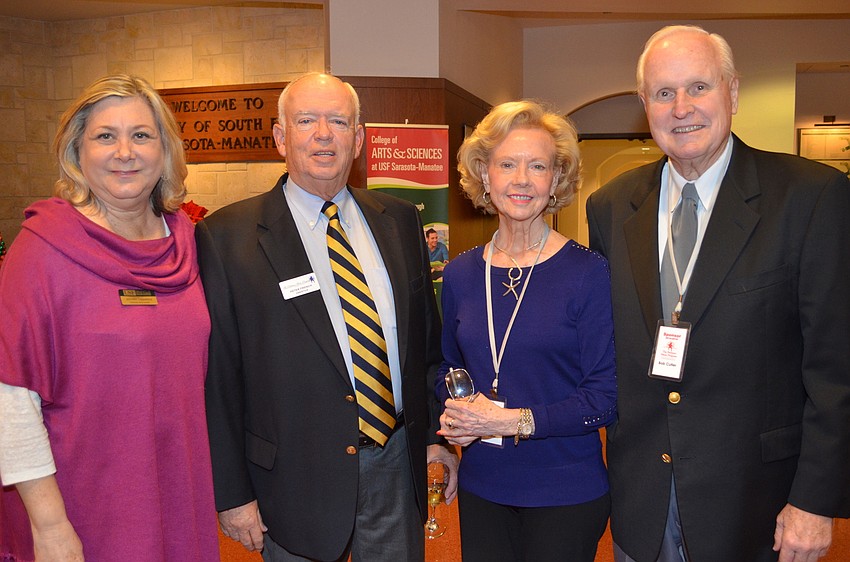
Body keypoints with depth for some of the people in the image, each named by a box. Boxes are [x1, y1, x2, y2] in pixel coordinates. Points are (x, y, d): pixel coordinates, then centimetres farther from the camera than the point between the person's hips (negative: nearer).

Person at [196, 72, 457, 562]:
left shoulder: (400, 221, 4)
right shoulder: (227, 237, -9)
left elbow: (427, 338, 10)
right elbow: (216, 378, -8)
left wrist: (435, 433, 7)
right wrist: (232, 493, -7)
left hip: (398, 467, 4)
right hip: (297, 480, -3)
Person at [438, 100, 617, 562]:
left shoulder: (589, 273, -12)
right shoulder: (458, 275, 1)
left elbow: (606, 395, -13)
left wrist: (515, 422, -21)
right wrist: (455, 416, -7)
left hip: (567, 493, -3)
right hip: (481, 488, 4)